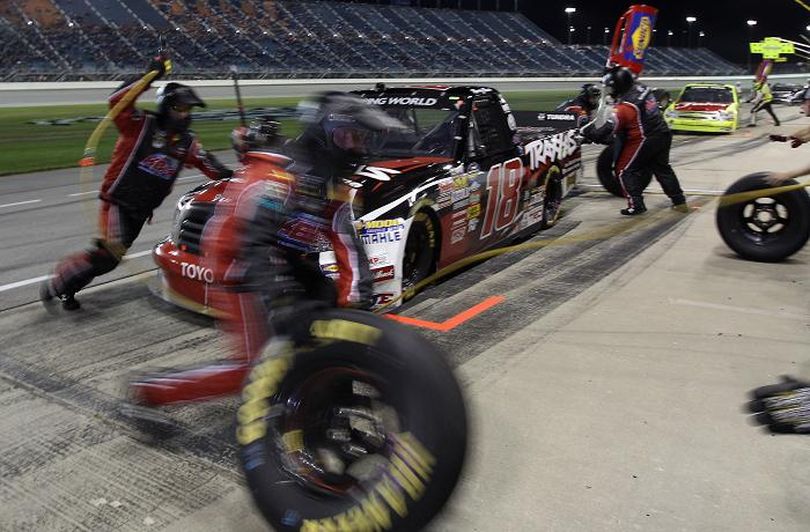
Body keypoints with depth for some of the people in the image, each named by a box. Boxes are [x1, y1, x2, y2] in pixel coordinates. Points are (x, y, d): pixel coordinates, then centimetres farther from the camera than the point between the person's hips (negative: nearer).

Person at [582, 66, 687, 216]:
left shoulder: (624, 106, -22)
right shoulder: (642, 88, 2)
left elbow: (608, 129, -24)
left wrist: (587, 132, -15)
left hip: (644, 140, -9)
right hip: (663, 135, 9)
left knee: (625, 171, 5)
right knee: (662, 168, 23)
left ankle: (636, 205, 1)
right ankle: (679, 202, 29)